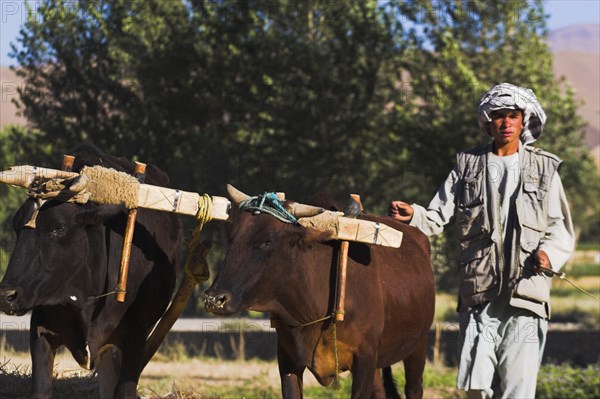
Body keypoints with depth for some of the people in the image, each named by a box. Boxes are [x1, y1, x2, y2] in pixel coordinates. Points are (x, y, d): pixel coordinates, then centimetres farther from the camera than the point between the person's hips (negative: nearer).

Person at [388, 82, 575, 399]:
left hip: (525, 291, -1)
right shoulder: (468, 166, 13)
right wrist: (412, 215, -13)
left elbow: (561, 230, 12)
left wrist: (549, 253, -8)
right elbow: (437, 218, 8)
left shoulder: (543, 169, 12)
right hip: (478, 292, 1)